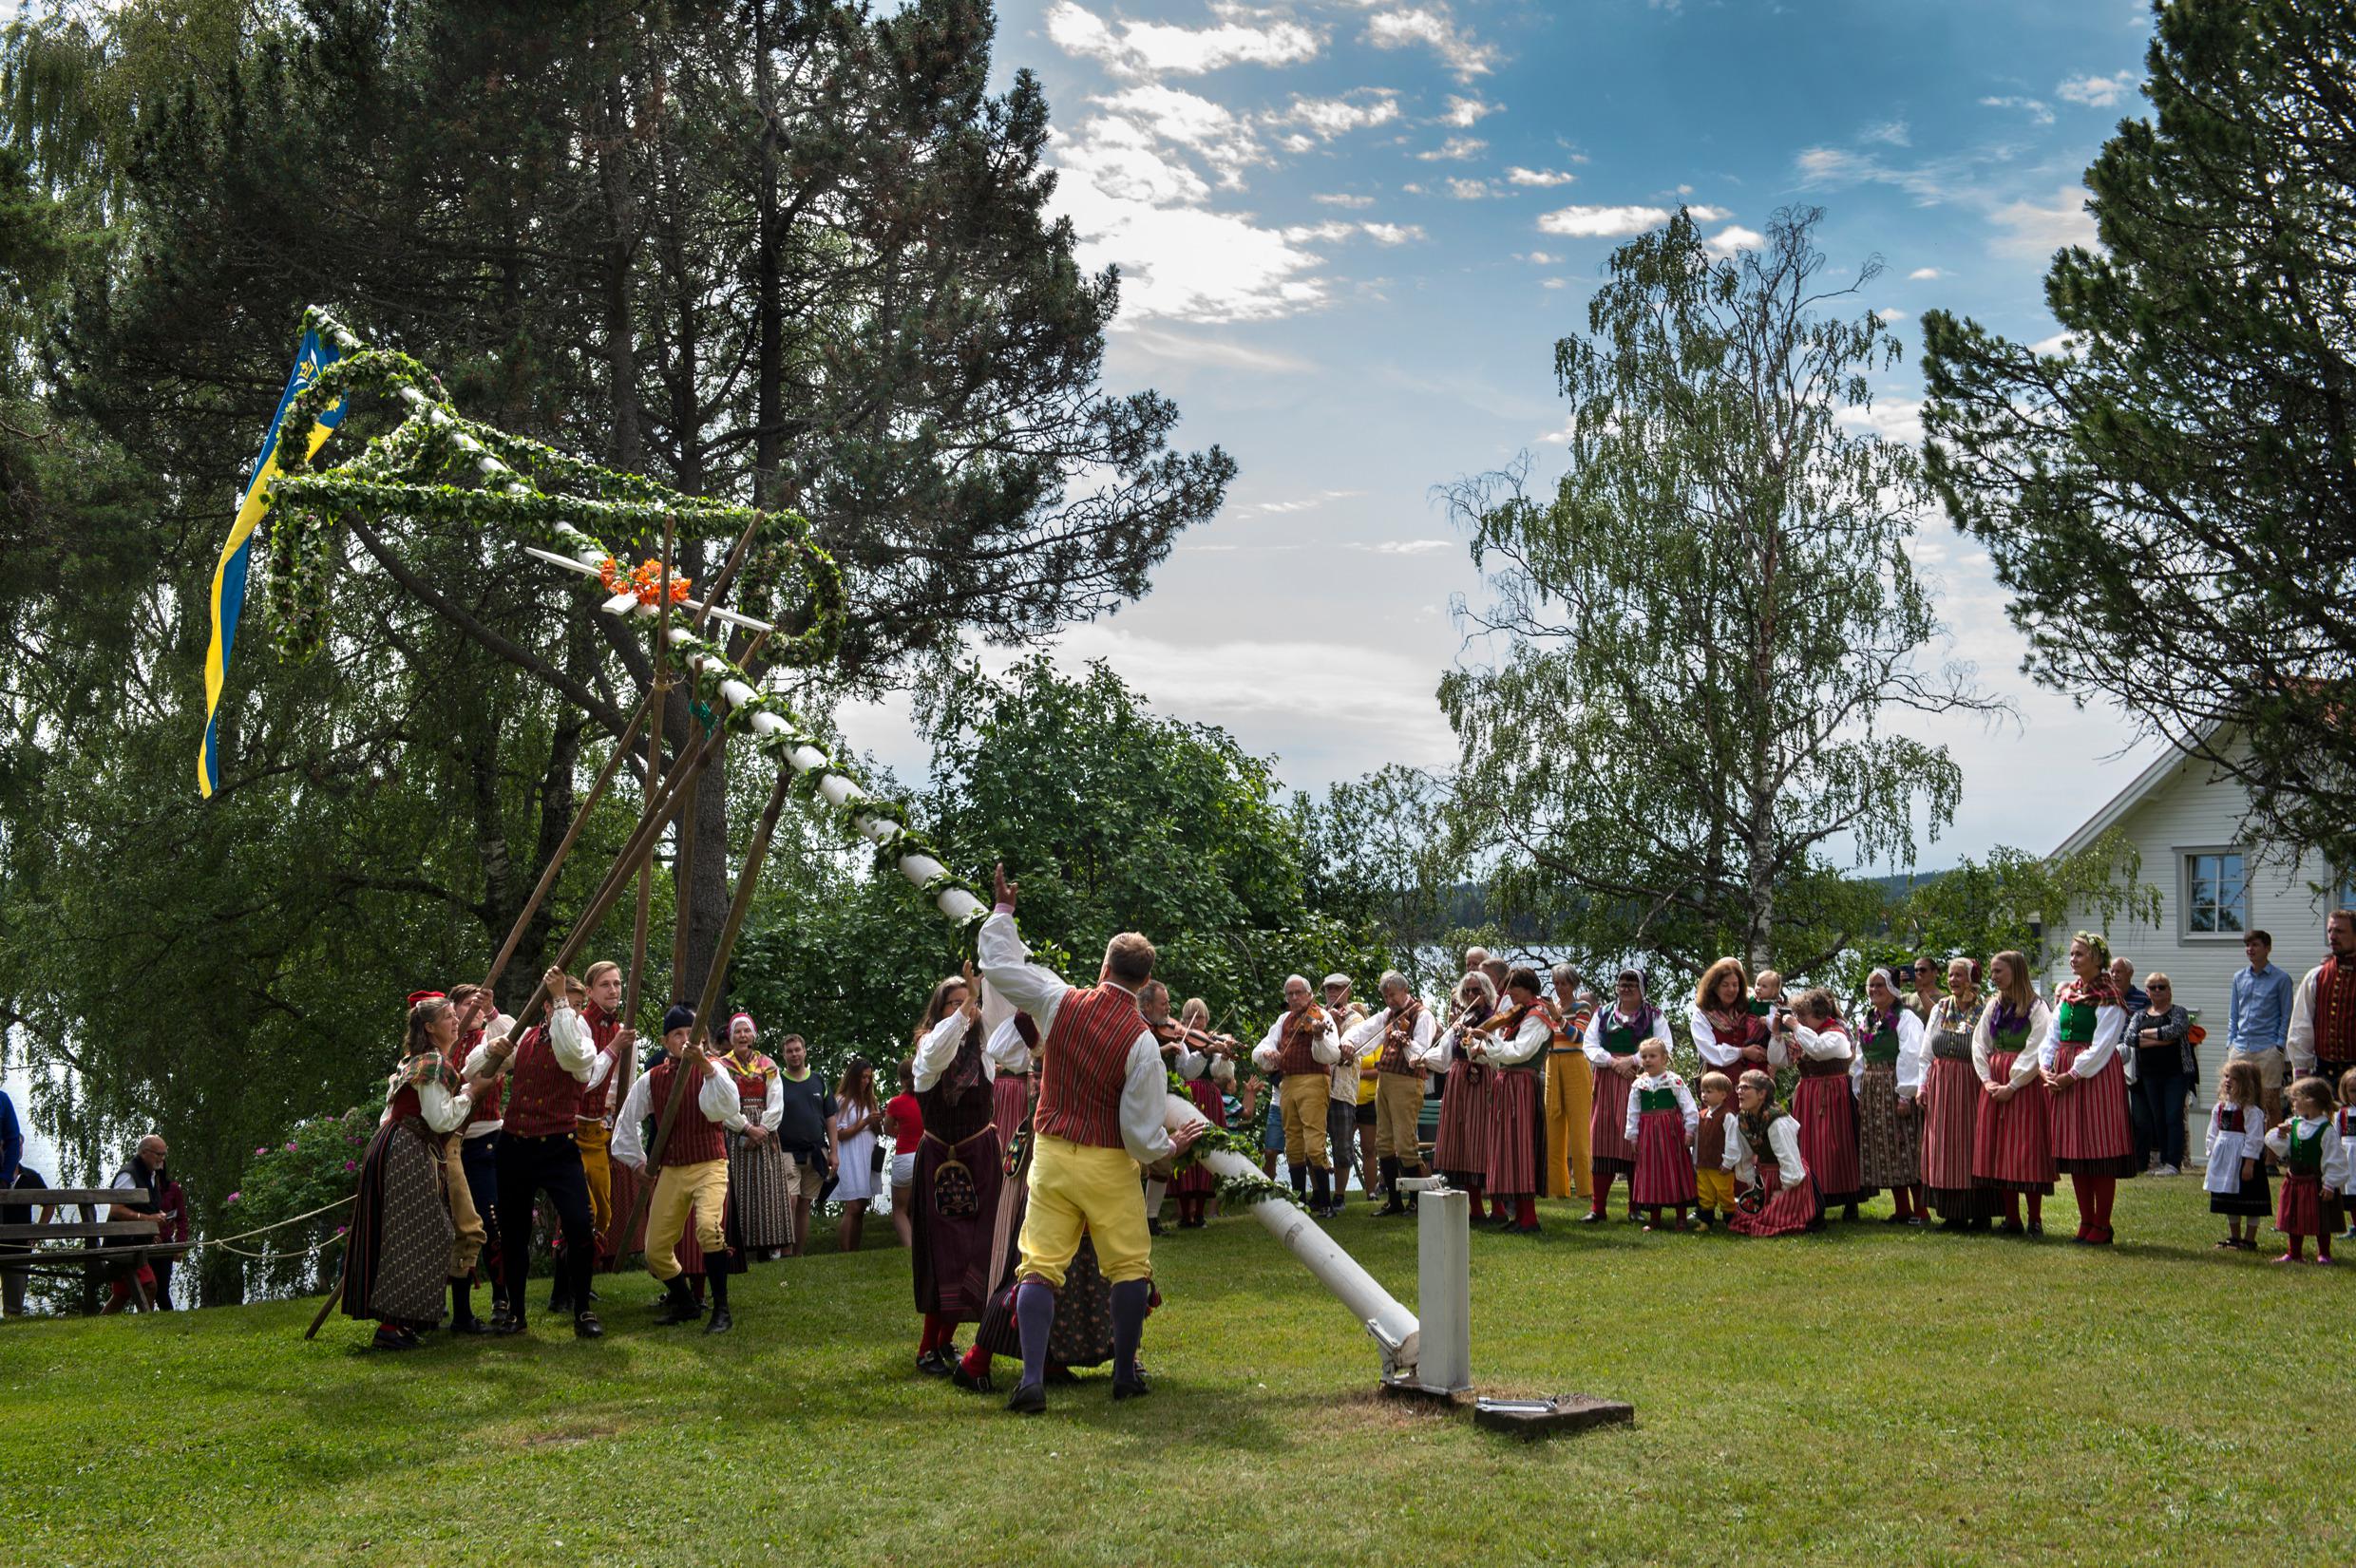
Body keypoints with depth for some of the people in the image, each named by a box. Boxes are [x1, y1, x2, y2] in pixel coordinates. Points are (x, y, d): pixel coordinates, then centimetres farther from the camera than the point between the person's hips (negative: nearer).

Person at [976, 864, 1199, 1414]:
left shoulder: (1061, 1002, -7)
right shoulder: (1141, 1042, -14)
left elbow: (999, 965, 5)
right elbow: (1142, 1132, -13)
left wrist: (1003, 910, 19)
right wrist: (1171, 1147, 8)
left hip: (1051, 1156, 3)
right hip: (1109, 1167, -3)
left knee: (1040, 1265, 3)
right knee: (1130, 1266, 13)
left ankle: (1032, 1379, -7)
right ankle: (1125, 1374, 17)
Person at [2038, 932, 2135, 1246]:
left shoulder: (2108, 997, -8)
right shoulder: (2064, 993, 13)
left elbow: (2101, 1046, -13)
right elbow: (2052, 1035, 13)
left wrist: (2072, 1074, -15)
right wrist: (2045, 1066, -2)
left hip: (2097, 1075, -7)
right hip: (2063, 1075, 7)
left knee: (2100, 1147, -4)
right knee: (2074, 1147, 9)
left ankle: (2101, 1226, 3)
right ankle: (2086, 1222, 17)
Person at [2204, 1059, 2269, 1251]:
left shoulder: (2251, 1109, -15)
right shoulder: (2220, 1107, 9)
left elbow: (2255, 1138, -17)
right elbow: (2213, 1134, 15)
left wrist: (2249, 1163, -20)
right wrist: (2210, 1156, 12)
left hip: (2244, 1158, -8)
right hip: (2224, 1159, 8)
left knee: (2249, 1199, 1)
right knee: (2229, 1201, 16)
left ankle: (2250, 1240, 8)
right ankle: (2234, 1237, 27)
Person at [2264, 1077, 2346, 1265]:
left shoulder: (2327, 1130, -14)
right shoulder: (2292, 1124, 3)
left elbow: (2335, 1159, -14)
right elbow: (2280, 1149, 3)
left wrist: (2330, 1184, -15)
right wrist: (2281, 1135, -17)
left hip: (2317, 1184, -6)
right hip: (2294, 1182, 6)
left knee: (2320, 1221, 5)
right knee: (2293, 1219, 13)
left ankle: (2324, 1254, 18)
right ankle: (2292, 1254, 23)